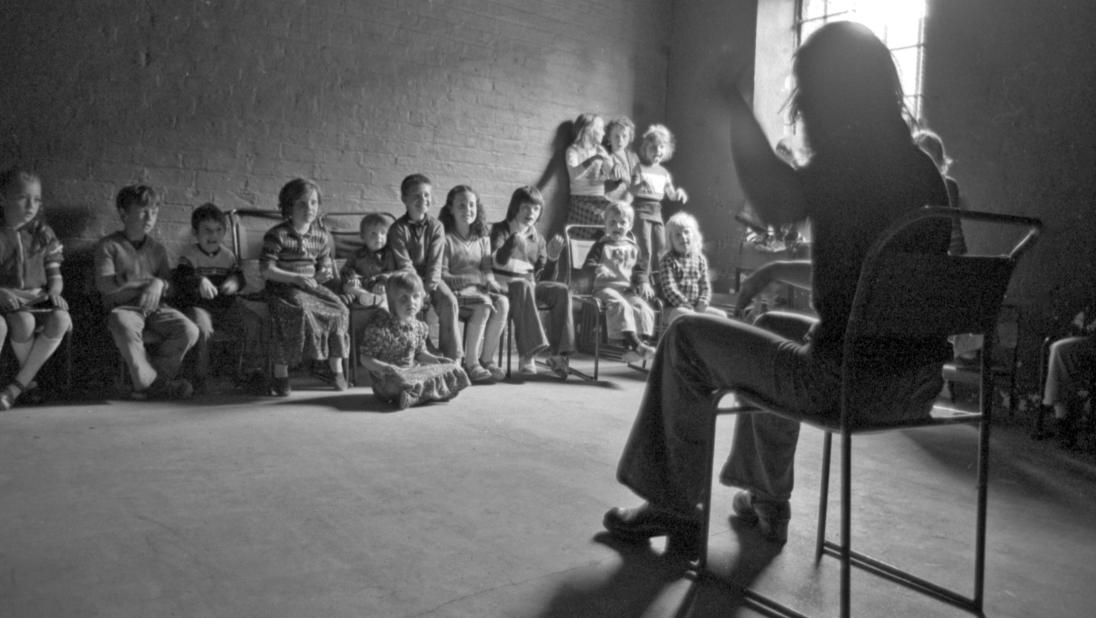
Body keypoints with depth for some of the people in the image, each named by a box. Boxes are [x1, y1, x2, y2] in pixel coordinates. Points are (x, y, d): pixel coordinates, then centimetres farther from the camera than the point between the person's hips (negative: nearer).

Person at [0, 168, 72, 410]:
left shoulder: (43, 233, 12)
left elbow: (55, 276, 14)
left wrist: (54, 292, -9)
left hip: (37, 300, 3)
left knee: (60, 318, -30)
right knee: (23, 321, -36)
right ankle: (30, 381, -9)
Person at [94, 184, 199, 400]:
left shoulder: (157, 249, 18)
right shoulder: (108, 245, 4)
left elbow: (169, 284, 13)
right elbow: (104, 284, -8)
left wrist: (159, 284, -13)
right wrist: (145, 281, -9)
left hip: (156, 309, 4)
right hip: (123, 308, -4)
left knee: (189, 330, -24)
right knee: (125, 326, -41)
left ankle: (155, 375, -9)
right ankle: (148, 380, -24)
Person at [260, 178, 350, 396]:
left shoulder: (321, 237, 10)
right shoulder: (277, 235, -6)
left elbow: (325, 266, 18)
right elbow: (266, 270, -10)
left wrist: (323, 275, -7)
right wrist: (297, 278, -18)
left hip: (311, 286, 5)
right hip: (283, 288, -5)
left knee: (339, 309, -19)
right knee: (300, 311, -34)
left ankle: (336, 369, -7)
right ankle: (280, 373, -23)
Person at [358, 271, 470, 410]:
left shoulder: (419, 327, 6)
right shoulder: (379, 327, -15)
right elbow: (366, 359, -13)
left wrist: (436, 359, 1)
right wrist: (387, 368, -28)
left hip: (413, 371, 7)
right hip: (388, 377, -7)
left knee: (453, 370, -3)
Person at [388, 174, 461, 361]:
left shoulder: (436, 227, 3)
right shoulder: (398, 229, -4)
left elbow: (435, 262, -4)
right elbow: (404, 264, -10)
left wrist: (428, 286, -17)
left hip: (430, 279, 2)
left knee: (449, 302, -23)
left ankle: (452, 357, -16)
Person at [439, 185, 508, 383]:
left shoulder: (482, 239, 16)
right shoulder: (445, 238, -3)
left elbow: (487, 270, 14)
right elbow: (442, 275, -9)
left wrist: (491, 283, -9)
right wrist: (471, 279, -18)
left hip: (479, 288, 5)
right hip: (455, 289, -5)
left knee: (503, 302, -25)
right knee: (484, 305, -32)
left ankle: (487, 359, -17)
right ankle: (470, 364, -23)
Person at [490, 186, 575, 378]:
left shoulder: (538, 239, 19)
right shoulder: (500, 230, 7)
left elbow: (544, 278, 13)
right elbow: (498, 261, -13)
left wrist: (553, 257, -5)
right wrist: (513, 241, -31)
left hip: (530, 285, 5)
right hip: (504, 285, -4)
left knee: (561, 290, -23)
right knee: (523, 286, -38)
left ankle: (557, 354, -25)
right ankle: (526, 355, -45)